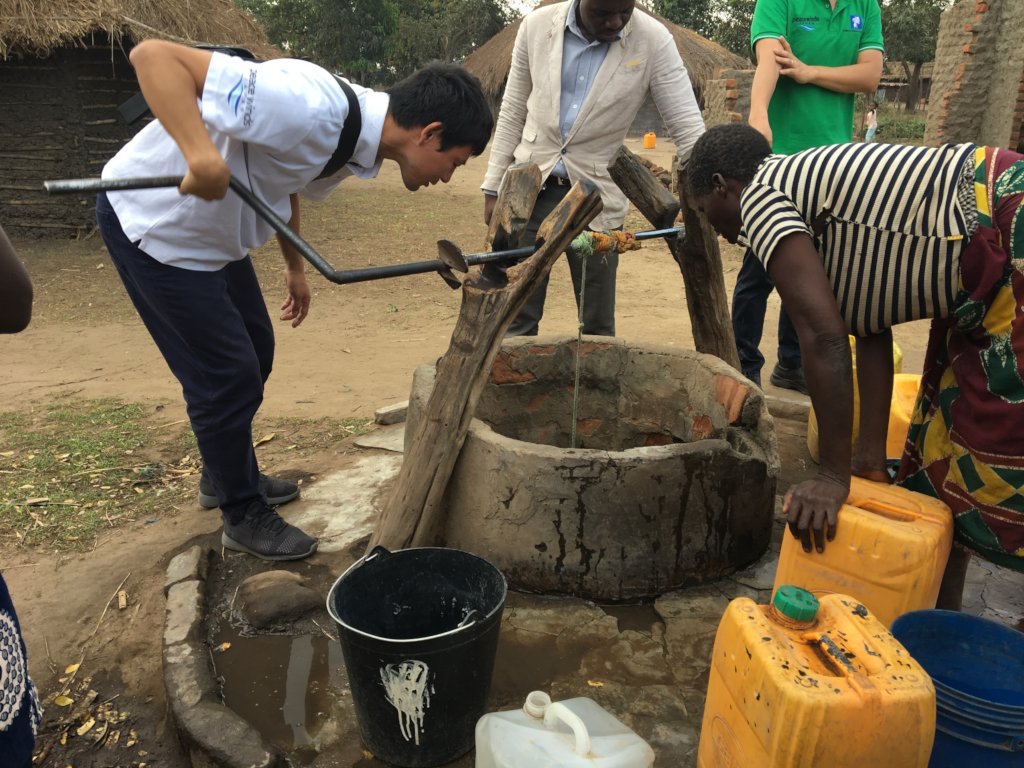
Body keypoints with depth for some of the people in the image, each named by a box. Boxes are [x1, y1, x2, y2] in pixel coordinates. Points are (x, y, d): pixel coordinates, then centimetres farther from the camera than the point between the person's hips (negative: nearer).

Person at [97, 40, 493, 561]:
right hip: (153, 225, -9)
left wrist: (294, 268, 19)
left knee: (254, 355, 17)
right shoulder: (311, 110, -32)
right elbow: (152, 54, -33)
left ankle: (225, 475, 40)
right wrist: (200, 151, -49)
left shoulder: (356, 134, -2)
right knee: (227, 375, -3)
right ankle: (243, 516, 18)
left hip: (212, 231, 9)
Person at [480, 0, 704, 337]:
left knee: (597, 324, 5)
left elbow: (688, 129, -10)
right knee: (516, 316, 5)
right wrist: (493, 186, 4)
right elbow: (512, 112, 5)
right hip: (529, 186, 1)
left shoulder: (654, 41, -9)